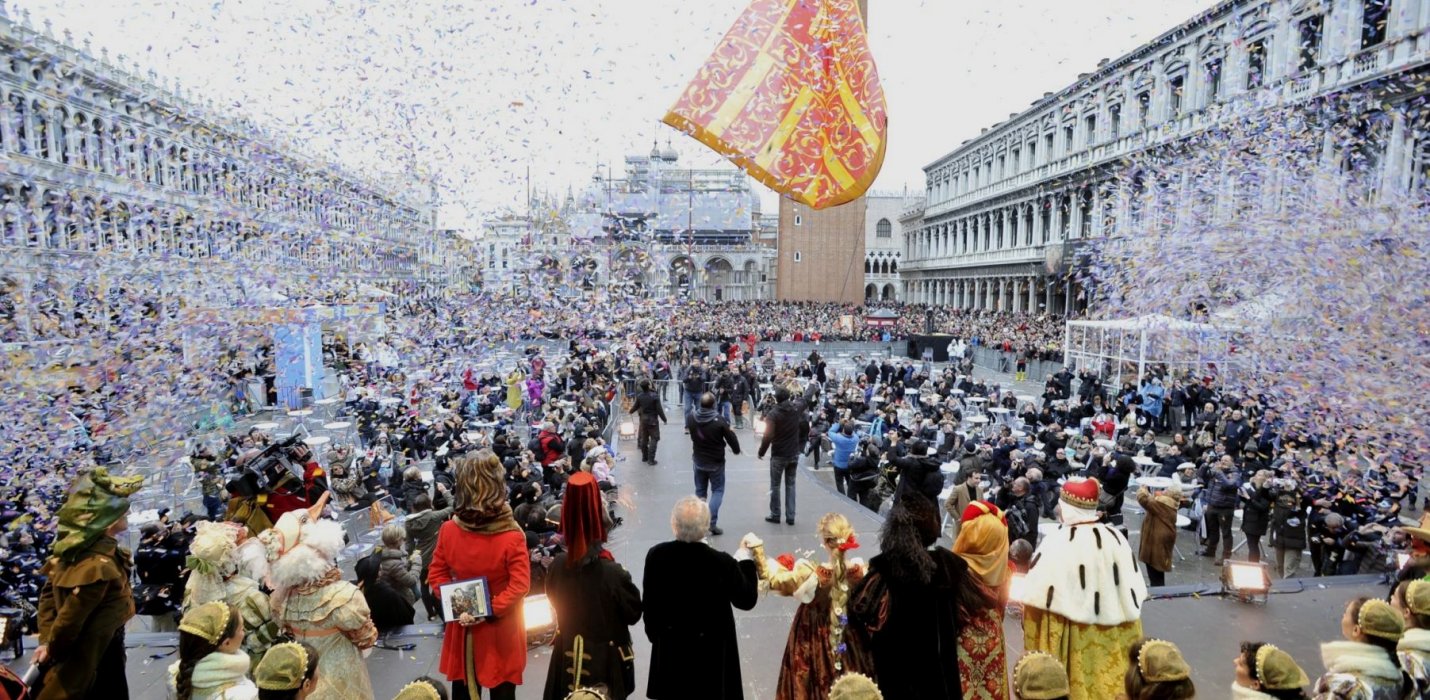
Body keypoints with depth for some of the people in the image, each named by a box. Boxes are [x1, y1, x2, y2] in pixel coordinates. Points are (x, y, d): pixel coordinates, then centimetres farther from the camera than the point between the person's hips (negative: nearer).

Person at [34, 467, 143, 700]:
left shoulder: (78, 548, -3)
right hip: (92, 662, -9)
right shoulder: (100, 566, -32)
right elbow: (69, 620, -26)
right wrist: (52, 650, -8)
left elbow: (49, 592, 4)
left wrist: (47, 641, 1)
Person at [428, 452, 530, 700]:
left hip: (462, 624, 3)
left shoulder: (448, 530, -12)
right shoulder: (511, 536, -23)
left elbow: (436, 575, -4)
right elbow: (520, 585, -23)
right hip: (500, 628, -3)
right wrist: (491, 610, -15)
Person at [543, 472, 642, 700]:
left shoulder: (558, 565, -14)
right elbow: (634, 613, -12)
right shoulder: (613, 573, -27)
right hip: (606, 657, -4)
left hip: (567, 656, 4)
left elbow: (555, 605, 4)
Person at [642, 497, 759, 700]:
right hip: (711, 650, -3)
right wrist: (745, 558, 0)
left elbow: (649, 604, -4)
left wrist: (654, 634, 14)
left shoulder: (656, 555, -17)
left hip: (670, 648, 3)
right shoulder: (722, 563, -26)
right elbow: (747, 600, -10)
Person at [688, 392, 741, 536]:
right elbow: (731, 438, -13)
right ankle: (712, 522, -4)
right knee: (717, 490, 9)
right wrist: (736, 450, 7)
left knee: (700, 491, 17)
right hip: (716, 462, -4)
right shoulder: (719, 422, -24)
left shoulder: (691, 417, -11)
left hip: (699, 461, 4)